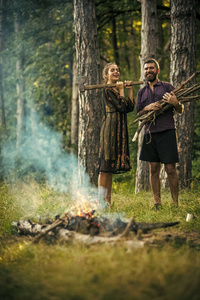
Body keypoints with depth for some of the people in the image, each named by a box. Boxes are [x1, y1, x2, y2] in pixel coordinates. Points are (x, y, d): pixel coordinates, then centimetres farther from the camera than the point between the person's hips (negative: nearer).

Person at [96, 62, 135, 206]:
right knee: (105, 165, -9)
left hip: (119, 130, 9)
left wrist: (130, 90, 11)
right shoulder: (107, 89, -7)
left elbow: (130, 107, 10)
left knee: (111, 167, 9)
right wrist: (121, 90, -6)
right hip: (110, 128, -9)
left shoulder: (117, 89, 20)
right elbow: (122, 106, -16)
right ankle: (102, 200, -9)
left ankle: (108, 200, 12)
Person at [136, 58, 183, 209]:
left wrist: (176, 103, -15)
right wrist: (147, 108, -6)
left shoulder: (168, 87, 8)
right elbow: (138, 115, 15)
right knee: (154, 169, 3)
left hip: (167, 132, -3)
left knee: (171, 169, -6)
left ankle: (175, 203, -1)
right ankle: (157, 203, 9)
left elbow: (180, 111, 8)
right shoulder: (141, 92, 18)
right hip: (150, 133, 4)